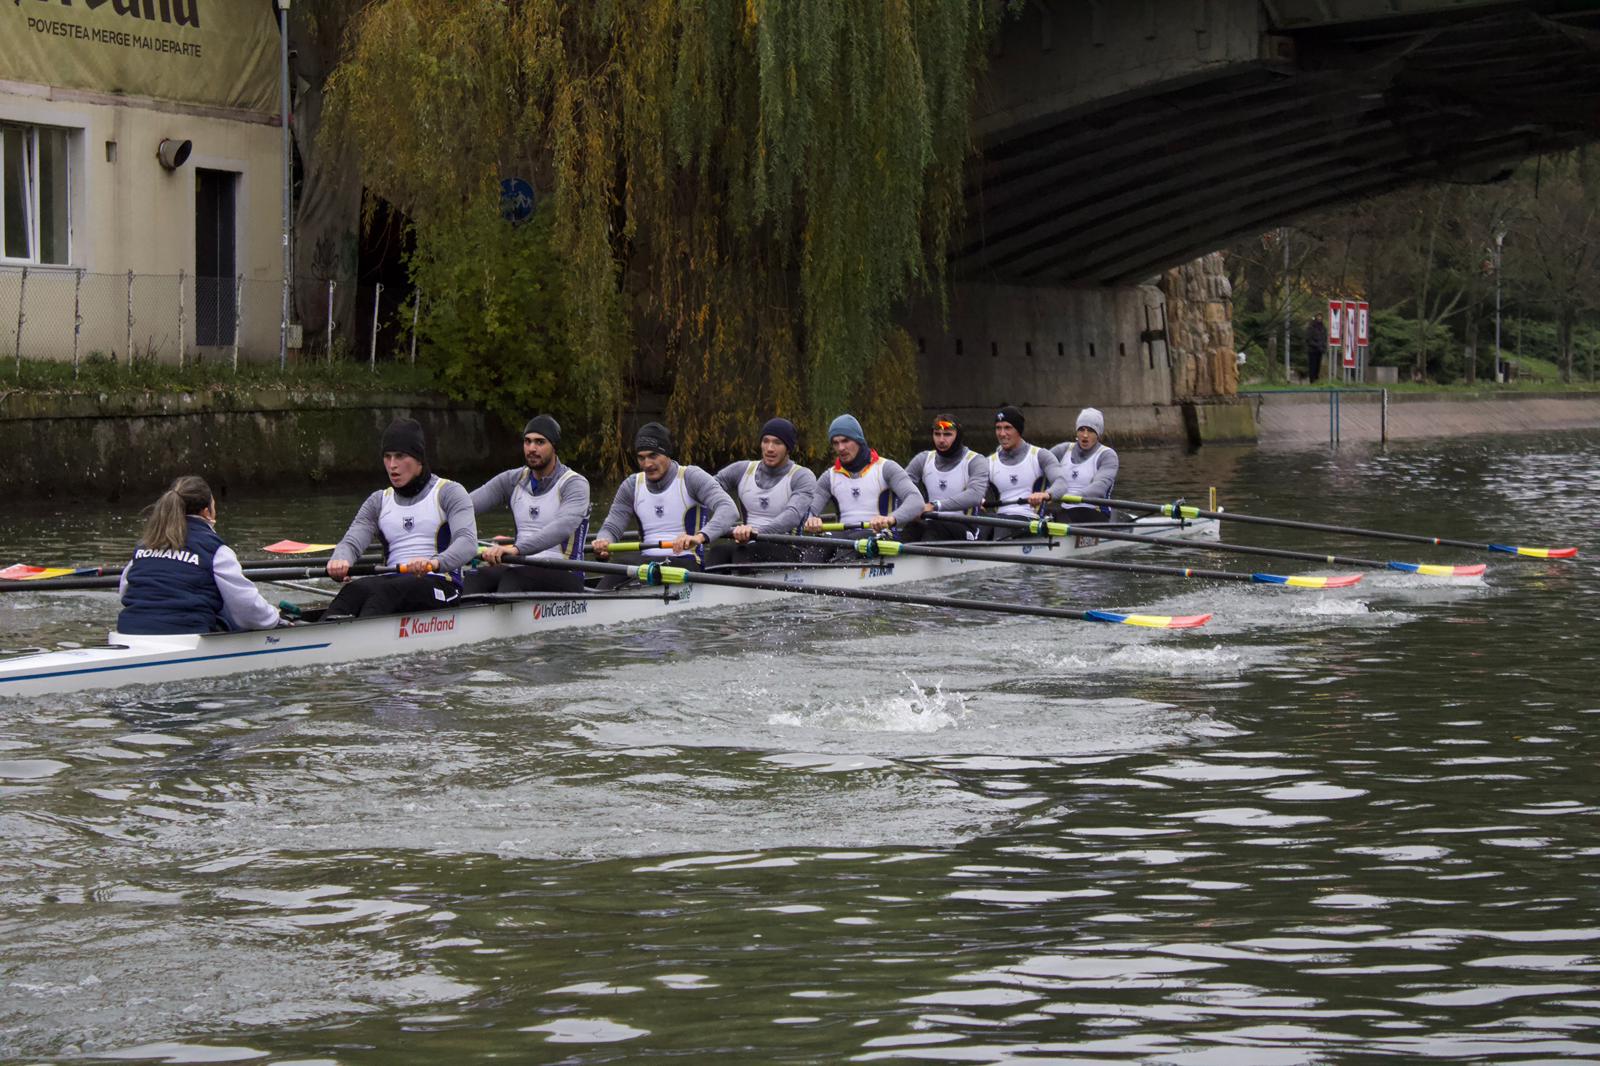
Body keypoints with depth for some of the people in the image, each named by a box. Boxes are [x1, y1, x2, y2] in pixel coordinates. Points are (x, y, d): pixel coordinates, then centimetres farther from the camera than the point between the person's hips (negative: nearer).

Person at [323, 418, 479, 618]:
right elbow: (351, 541, 6)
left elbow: (468, 543, -12)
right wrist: (340, 560, -21)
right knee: (356, 590, -32)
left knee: (386, 593, -38)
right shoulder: (379, 501, 22)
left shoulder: (449, 493, 6)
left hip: (440, 585, -4)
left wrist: (435, 563, -35)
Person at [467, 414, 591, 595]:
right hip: (520, 569, 4)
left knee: (512, 578, -35)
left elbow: (562, 528, -24)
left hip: (564, 577, -4)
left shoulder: (575, 484, -5)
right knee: (475, 577, -26)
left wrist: (516, 549, -39)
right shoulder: (513, 480, 14)